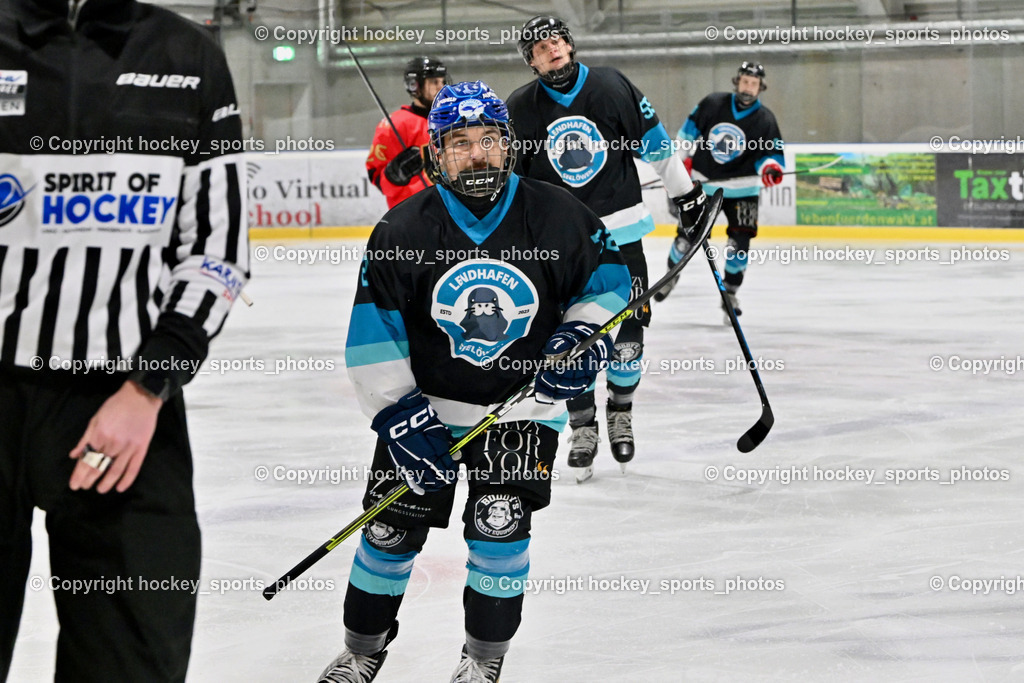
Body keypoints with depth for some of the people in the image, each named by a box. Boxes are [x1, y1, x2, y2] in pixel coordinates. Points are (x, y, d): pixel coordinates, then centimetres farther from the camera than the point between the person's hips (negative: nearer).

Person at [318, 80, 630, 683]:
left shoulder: (557, 216, -10)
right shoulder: (403, 229, -11)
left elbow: (609, 274, 7)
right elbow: (373, 338, -9)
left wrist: (583, 335, -9)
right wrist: (401, 417, -14)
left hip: (523, 403, -1)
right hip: (426, 401, 1)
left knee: (498, 523, -12)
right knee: (392, 527, 2)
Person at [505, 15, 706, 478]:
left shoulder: (611, 87, -3)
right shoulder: (521, 109, -1)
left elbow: (654, 143, 5)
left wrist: (686, 192, 9)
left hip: (620, 231, 0)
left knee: (628, 332, 1)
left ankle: (620, 413, 24)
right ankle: (583, 429, 11)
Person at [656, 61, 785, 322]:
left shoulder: (765, 119, -9)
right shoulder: (713, 104, -6)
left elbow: (772, 152, -10)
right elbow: (690, 129, 8)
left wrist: (770, 167, -32)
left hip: (741, 189, -1)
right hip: (703, 183, 1)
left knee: (739, 243, -13)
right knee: (686, 236, 3)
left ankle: (730, 293, 4)